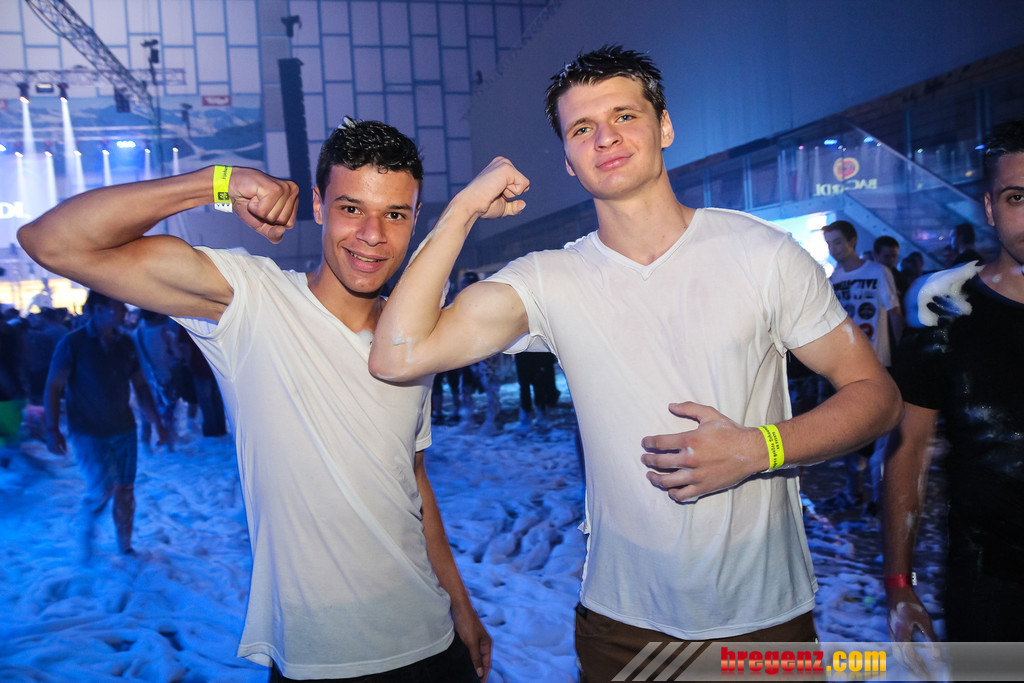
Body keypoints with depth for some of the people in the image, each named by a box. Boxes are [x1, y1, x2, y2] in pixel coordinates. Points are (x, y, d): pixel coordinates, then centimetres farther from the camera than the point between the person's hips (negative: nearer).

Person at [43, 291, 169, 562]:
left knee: (125, 491, 8)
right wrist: (52, 429, -15)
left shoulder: (126, 343, 2)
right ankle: (85, 531, 18)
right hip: (88, 434, -4)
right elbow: (53, 387, -9)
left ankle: (125, 546, 26)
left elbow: (140, 385, 9)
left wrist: (157, 422, 5)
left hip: (124, 430, 4)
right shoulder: (72, 343, -11)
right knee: (102, 489, -12)